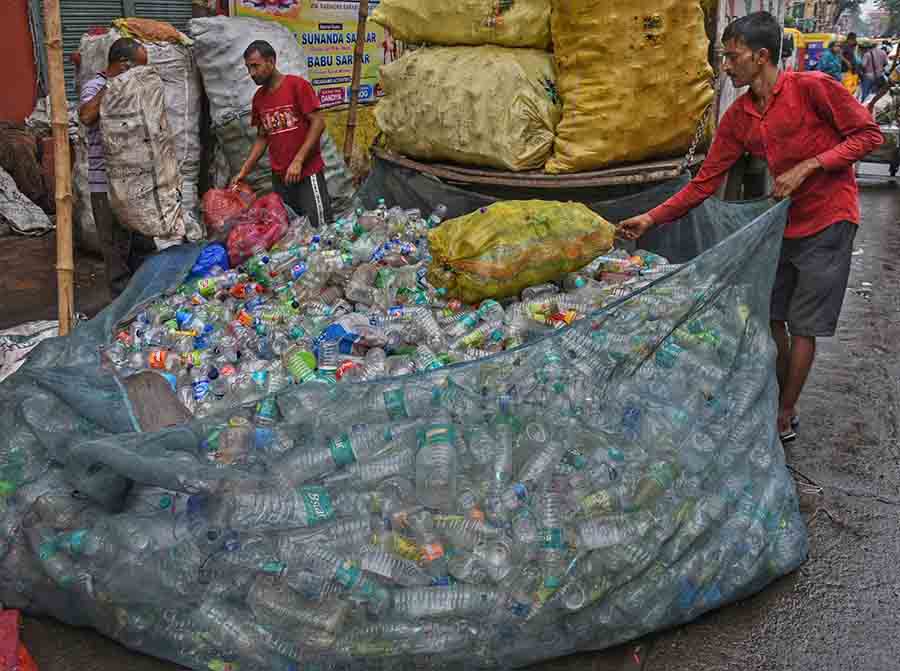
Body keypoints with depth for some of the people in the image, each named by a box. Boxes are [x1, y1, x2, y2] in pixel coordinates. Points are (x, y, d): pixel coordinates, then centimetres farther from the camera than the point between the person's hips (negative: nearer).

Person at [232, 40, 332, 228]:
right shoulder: (259, 98, 11)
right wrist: (244, 171, 7)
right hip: (279, 177, 5)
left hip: (307, 172, -5)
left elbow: (318, 123, -11)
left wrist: (297, 161, -16)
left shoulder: (298, 85, -7)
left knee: (320, 229, -5)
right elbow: (262, 138, 16)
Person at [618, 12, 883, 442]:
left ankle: (784, 420, 14)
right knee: (772, 317, 11)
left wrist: (808, 166, -20)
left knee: (802, 327, 0)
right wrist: (651, 219, -5)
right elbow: (705, 182, 1)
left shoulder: (812, 87, -14)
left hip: (827, 223, -6)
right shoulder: (737, 118, 2)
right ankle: (780, 403, 29)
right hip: (781, 224, 6)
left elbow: (869, 134, -10)